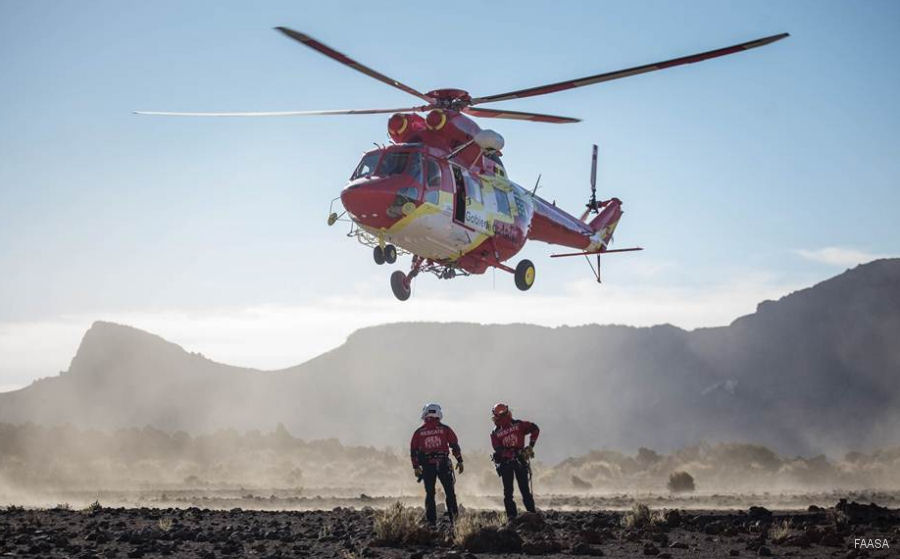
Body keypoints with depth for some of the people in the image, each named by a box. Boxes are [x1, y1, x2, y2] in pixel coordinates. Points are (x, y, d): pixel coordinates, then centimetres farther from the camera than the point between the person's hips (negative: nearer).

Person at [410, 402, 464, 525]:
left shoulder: (418, 432, 4)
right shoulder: (445, 429, 1)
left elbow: (413, 450, 5)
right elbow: (455, 445, 0)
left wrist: (415, 467, 11)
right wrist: (459, 461, 6)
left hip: (427, 466, 1)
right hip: (443, 464, -1)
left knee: (430, 494, 9)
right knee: (449, 492, 8)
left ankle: (431, 520, 7)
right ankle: (453, 516, 1)